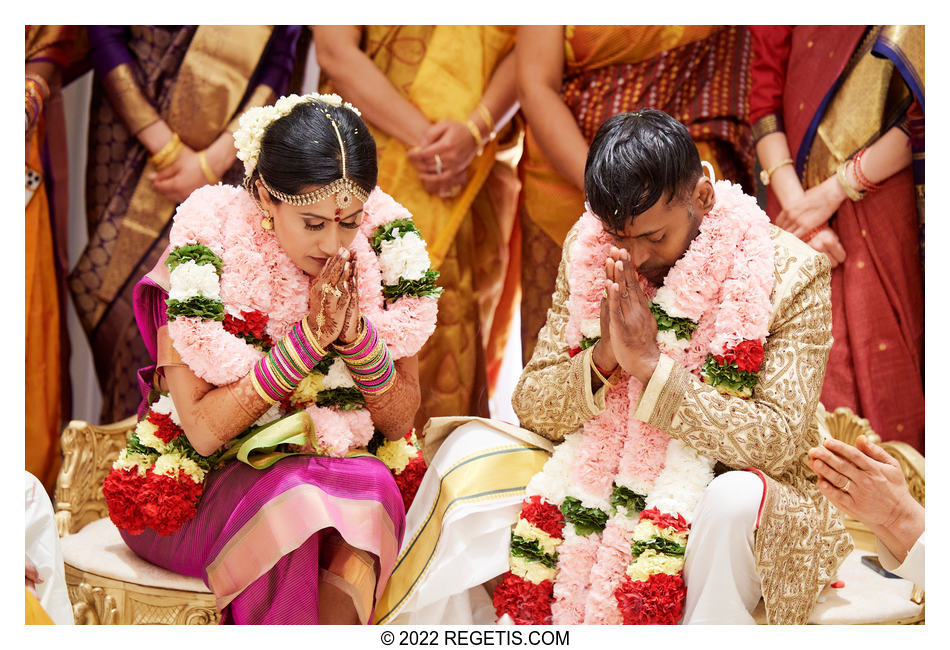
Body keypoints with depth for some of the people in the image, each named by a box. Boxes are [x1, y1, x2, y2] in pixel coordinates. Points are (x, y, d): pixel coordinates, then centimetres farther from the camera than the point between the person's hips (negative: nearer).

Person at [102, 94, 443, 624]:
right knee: (300, 502, -33)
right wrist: (306, 341, -23)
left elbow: (401, 420, -1)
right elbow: (203, 431, -17)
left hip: (346, 470, 3)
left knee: (369, 489, -31)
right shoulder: (206, 247, -15)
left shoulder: (382, 244, -6)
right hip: (205, 488, -2)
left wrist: (358, 335, -19)